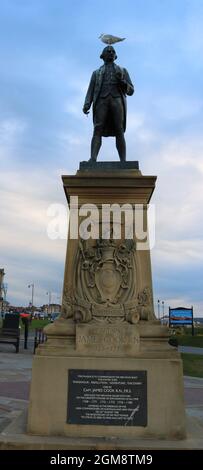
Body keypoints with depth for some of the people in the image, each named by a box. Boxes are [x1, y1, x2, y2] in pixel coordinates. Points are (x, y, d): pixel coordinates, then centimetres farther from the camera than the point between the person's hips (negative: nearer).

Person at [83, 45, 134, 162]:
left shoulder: (123, 71, 28)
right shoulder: (96, 73, 29)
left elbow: (130, 91, 18)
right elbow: (91, 91, 16)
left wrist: (121, 81, -2)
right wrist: (87, 104, -4)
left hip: (117, 100, 0)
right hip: (101, 100, 0)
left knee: (119, 132, -14)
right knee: (98, 130, -19)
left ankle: (123, 162, -22)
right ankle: (93, 159, -34)